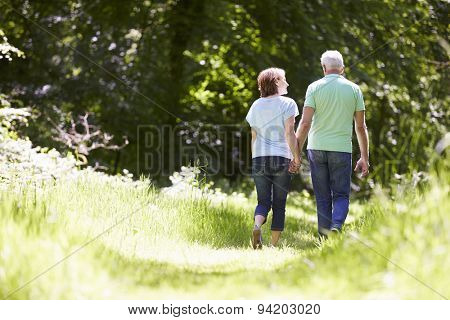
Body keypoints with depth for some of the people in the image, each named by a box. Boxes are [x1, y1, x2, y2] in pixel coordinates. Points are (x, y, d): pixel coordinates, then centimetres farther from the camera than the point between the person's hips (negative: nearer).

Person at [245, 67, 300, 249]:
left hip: (259, 159, 3)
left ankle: (257, 225, -21)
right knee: (279, 204, 5)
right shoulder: (287, 103, -2)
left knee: (263, 201, 9)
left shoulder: (256, 105, 11)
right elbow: (289, 133, -10)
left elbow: (253, 137, 13)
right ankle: (274, 244, 4)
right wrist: (296, 157, -8)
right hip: (281, 159, -3)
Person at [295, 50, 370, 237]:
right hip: (341, 149, 0)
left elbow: (305, 123, -7)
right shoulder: (353, 89, 4)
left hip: (316, 148, 0)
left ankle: (325, 237, 7)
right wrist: (364, 158, 9)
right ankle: (336, 226, -20)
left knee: (323, 198, 9)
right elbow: (361, 127, 4)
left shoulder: (314, 88, 0)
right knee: (341, 195, 6)